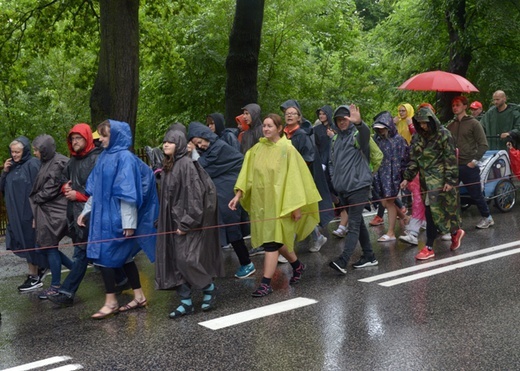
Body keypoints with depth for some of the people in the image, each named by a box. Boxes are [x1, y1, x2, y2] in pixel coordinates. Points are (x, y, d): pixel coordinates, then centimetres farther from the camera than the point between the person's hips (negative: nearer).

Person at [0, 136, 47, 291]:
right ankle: (39, 268, 28)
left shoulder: (32, 164, -12)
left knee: (29, 244, 0)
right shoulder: (13, 166, 11)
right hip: (16, 214, 7)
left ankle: (34, 277, 10)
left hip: (28, 213, -7)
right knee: (23, 245, 12)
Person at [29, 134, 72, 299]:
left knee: (49, 246, -1)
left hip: (54, 212, -9)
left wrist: (34, 199, -5)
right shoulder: (47, 163, 13)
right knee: (43, 246, 10)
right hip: (47, 211, 9)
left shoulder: (58, 164, -15)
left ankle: (56, 286, 11)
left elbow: (51, 190, -17)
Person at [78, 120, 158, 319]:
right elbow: (95, 188, 17)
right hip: (104, 214, 8)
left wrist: (129, 222, -19)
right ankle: (139, 297, 21)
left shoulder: (125, 158, -15)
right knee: (123, 256, 12)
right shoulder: (104, 157, 11)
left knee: (104, 255, -5)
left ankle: (111, 302, 5)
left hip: (116, 217, -8)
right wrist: (86, 210, 17)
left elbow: (128, 192, -18)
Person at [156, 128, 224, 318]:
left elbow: (194, 195, -19)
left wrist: (186, 223, -20)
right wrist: (168, 221, 15)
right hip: (173, 221, 8)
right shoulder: (168, 166, 12)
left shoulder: (186, 164, -14)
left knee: (186, 259, -10)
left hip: (188, 220, -8)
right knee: (175, 261, 5)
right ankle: (186, 302, 12)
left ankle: (209, 288, 14)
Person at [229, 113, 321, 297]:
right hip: (260, 201, 5)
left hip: (279, 202, -5)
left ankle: (266, 283, -3)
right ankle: (297, 265, 38)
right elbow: (247, 174, 6)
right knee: (277, 239, 15)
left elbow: (294, 178, -10)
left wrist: (297, 205, -11)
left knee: (271, 242, -7)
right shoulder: (257, 149, 4)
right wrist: (238, 195, -4)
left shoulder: (287, 149, -9)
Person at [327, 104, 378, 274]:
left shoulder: (357, 134, -8)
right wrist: (334, 177, 12)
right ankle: (369, 256, 24)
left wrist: (359, 123, -54)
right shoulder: (336, 138, 14)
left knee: (354, 225, -12)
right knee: (358, 223, 15)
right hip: (342, 189, 8)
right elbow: (332, 160, 25)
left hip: (358, 186, -8)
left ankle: (342, 261, -21)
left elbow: (366, 134, -33)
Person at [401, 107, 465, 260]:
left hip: (438, 180, -7)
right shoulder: (419, 137, 12)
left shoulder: (443, 135, -7)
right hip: (425, 179, 7)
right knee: (430, 211, 7)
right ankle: (455, 232, 28)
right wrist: (407, 177, 6)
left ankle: (429, 247, -5)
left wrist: (450, 179, -14)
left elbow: (451, 159, -9)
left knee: (433, 211, -9)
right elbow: (414, 159, 13)